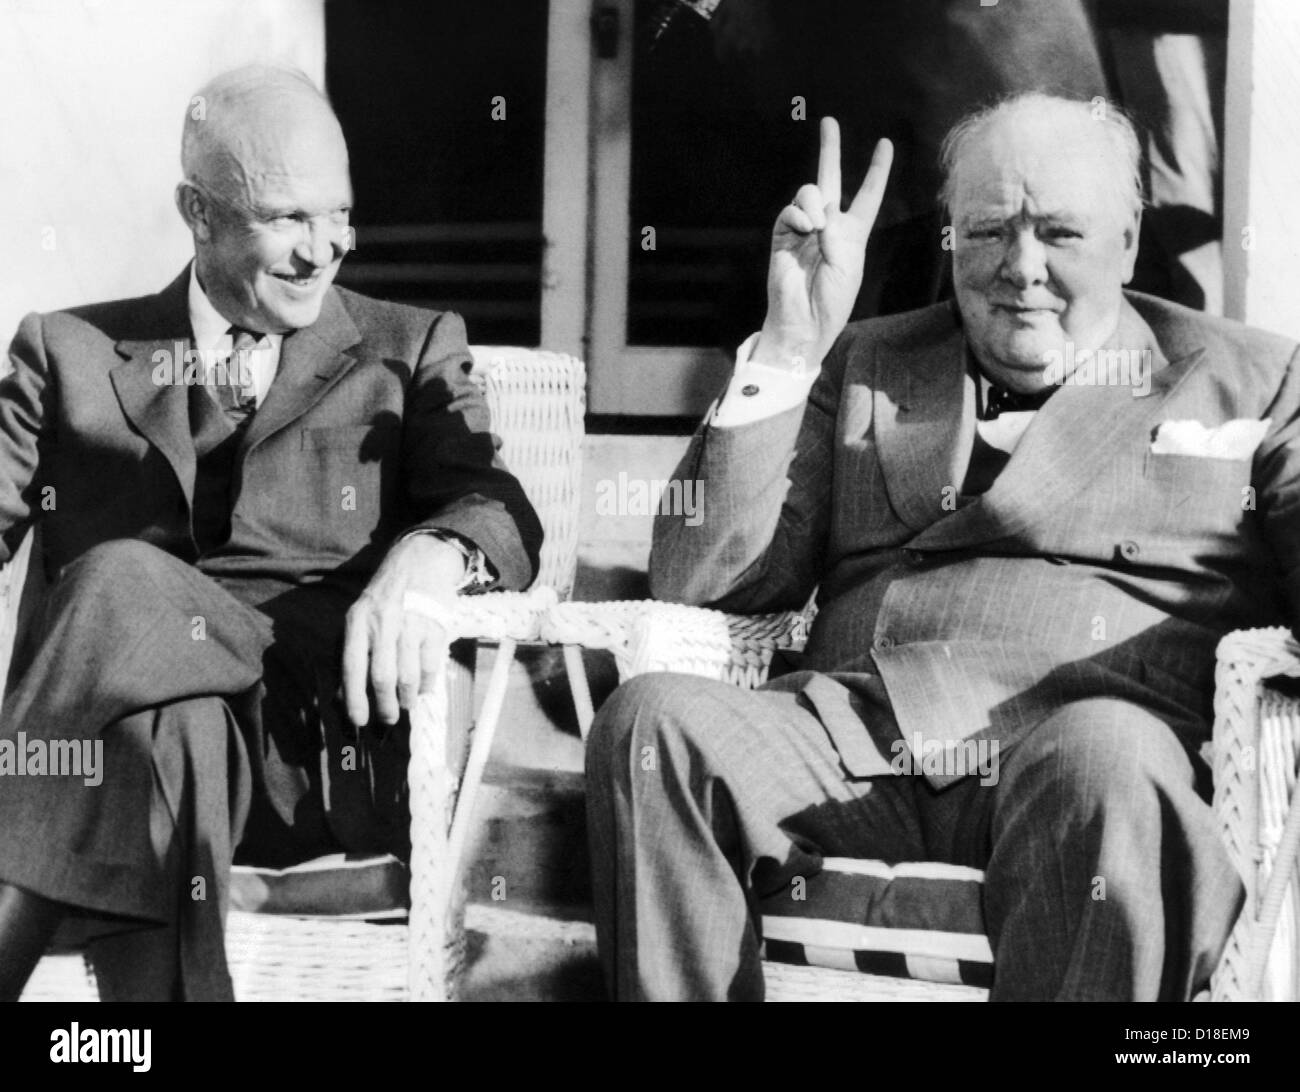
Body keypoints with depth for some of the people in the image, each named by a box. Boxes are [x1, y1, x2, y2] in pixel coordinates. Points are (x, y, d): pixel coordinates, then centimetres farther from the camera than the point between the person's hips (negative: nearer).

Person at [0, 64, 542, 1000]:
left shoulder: (411, 349, 19)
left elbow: (503, 517, 4)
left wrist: (425, 560, -22)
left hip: (332, 747, 0)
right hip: (145, 706, 1)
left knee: (124, 587, -29)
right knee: (171, 718, -36)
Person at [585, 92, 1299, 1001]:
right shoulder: (865, 368, 24)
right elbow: (698, 580, 13)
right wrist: (788, 349, 5)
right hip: (855, 726, 2)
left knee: (1103, 760, -37)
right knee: (654, 721, -27)